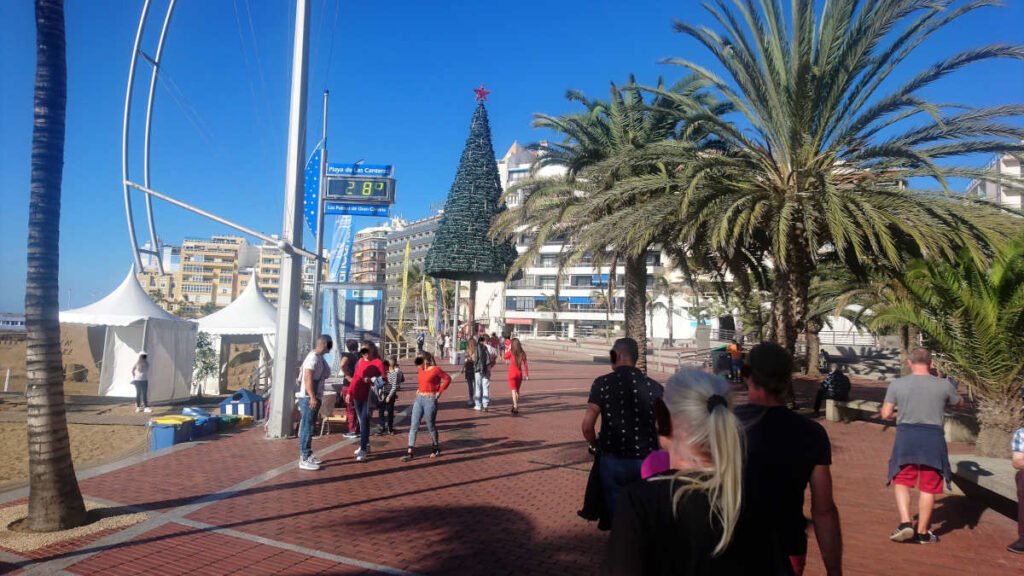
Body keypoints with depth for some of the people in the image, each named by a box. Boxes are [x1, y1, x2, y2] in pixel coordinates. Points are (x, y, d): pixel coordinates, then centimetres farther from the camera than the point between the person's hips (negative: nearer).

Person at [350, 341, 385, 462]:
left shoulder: (378, 363, -7)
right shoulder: (360, 361, 11)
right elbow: (355, 377, 16)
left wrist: (371, 380, -26)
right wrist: (349, 392, 13)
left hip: (368, 396, -6)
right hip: (357, 395, 6)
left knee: (364, 421, -10)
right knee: (361, 420, 14)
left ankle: (363, 450, -8)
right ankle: (365, 444, 27)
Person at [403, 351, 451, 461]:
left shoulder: (435, 369, -11)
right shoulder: (420, 369, 8)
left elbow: (447, 379, -8)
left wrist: (439, 391, -9)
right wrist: (419, 389, 13)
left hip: (430, 400, -6)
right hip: (419, 399, 6)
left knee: (431, 426, 6)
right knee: (413, 426, 0)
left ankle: (436, 448, 28)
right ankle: (410, 452, 0)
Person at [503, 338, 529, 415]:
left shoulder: (511, 352, -10)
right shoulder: (522, 353, -2)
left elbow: (505, 357, 6)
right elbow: (525, 364, 0)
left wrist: (509, 349, 11)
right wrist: (527, 374, 6)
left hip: (512, 373, -4)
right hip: (519, 373, 4)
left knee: (514, 391, -7)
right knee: (517, 390, 19)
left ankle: (515, 407, -18)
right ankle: (515, 406, 29)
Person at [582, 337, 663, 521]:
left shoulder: (603, 383, -9)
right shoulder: (654, 387, -4)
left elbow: (587, 426, -11)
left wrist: (597, 446, 9)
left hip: (613, 461, -1)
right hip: (647, 463, 2)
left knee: (617, 515, 15)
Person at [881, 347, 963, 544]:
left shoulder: (897, 384, -3)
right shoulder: (943, 385, -1)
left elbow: (885, 414, -2)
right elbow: (960, 403, 19)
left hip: (906, 436, -1)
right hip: (933, 438, 1)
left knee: (901, 481, 13)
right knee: (928, 487, 11)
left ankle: (905, 523, -2)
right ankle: (923, 532, 19)